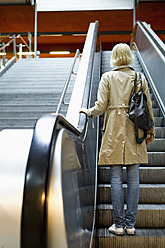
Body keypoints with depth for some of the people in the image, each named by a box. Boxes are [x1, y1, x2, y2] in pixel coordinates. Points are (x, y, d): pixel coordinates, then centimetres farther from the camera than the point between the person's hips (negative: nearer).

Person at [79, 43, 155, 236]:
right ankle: (130, 224, 12)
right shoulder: (140, 77, 6)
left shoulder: (107, 77, -1)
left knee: (116, 179, 2)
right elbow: (148, 106, 6)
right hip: (135, 132, 2)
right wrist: (150, 132, 15)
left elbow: (100, 106, -5)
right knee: (133, 179, 6)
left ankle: (118, 224, 8)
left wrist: (87, 112, 15)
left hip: (115, 131, -2)